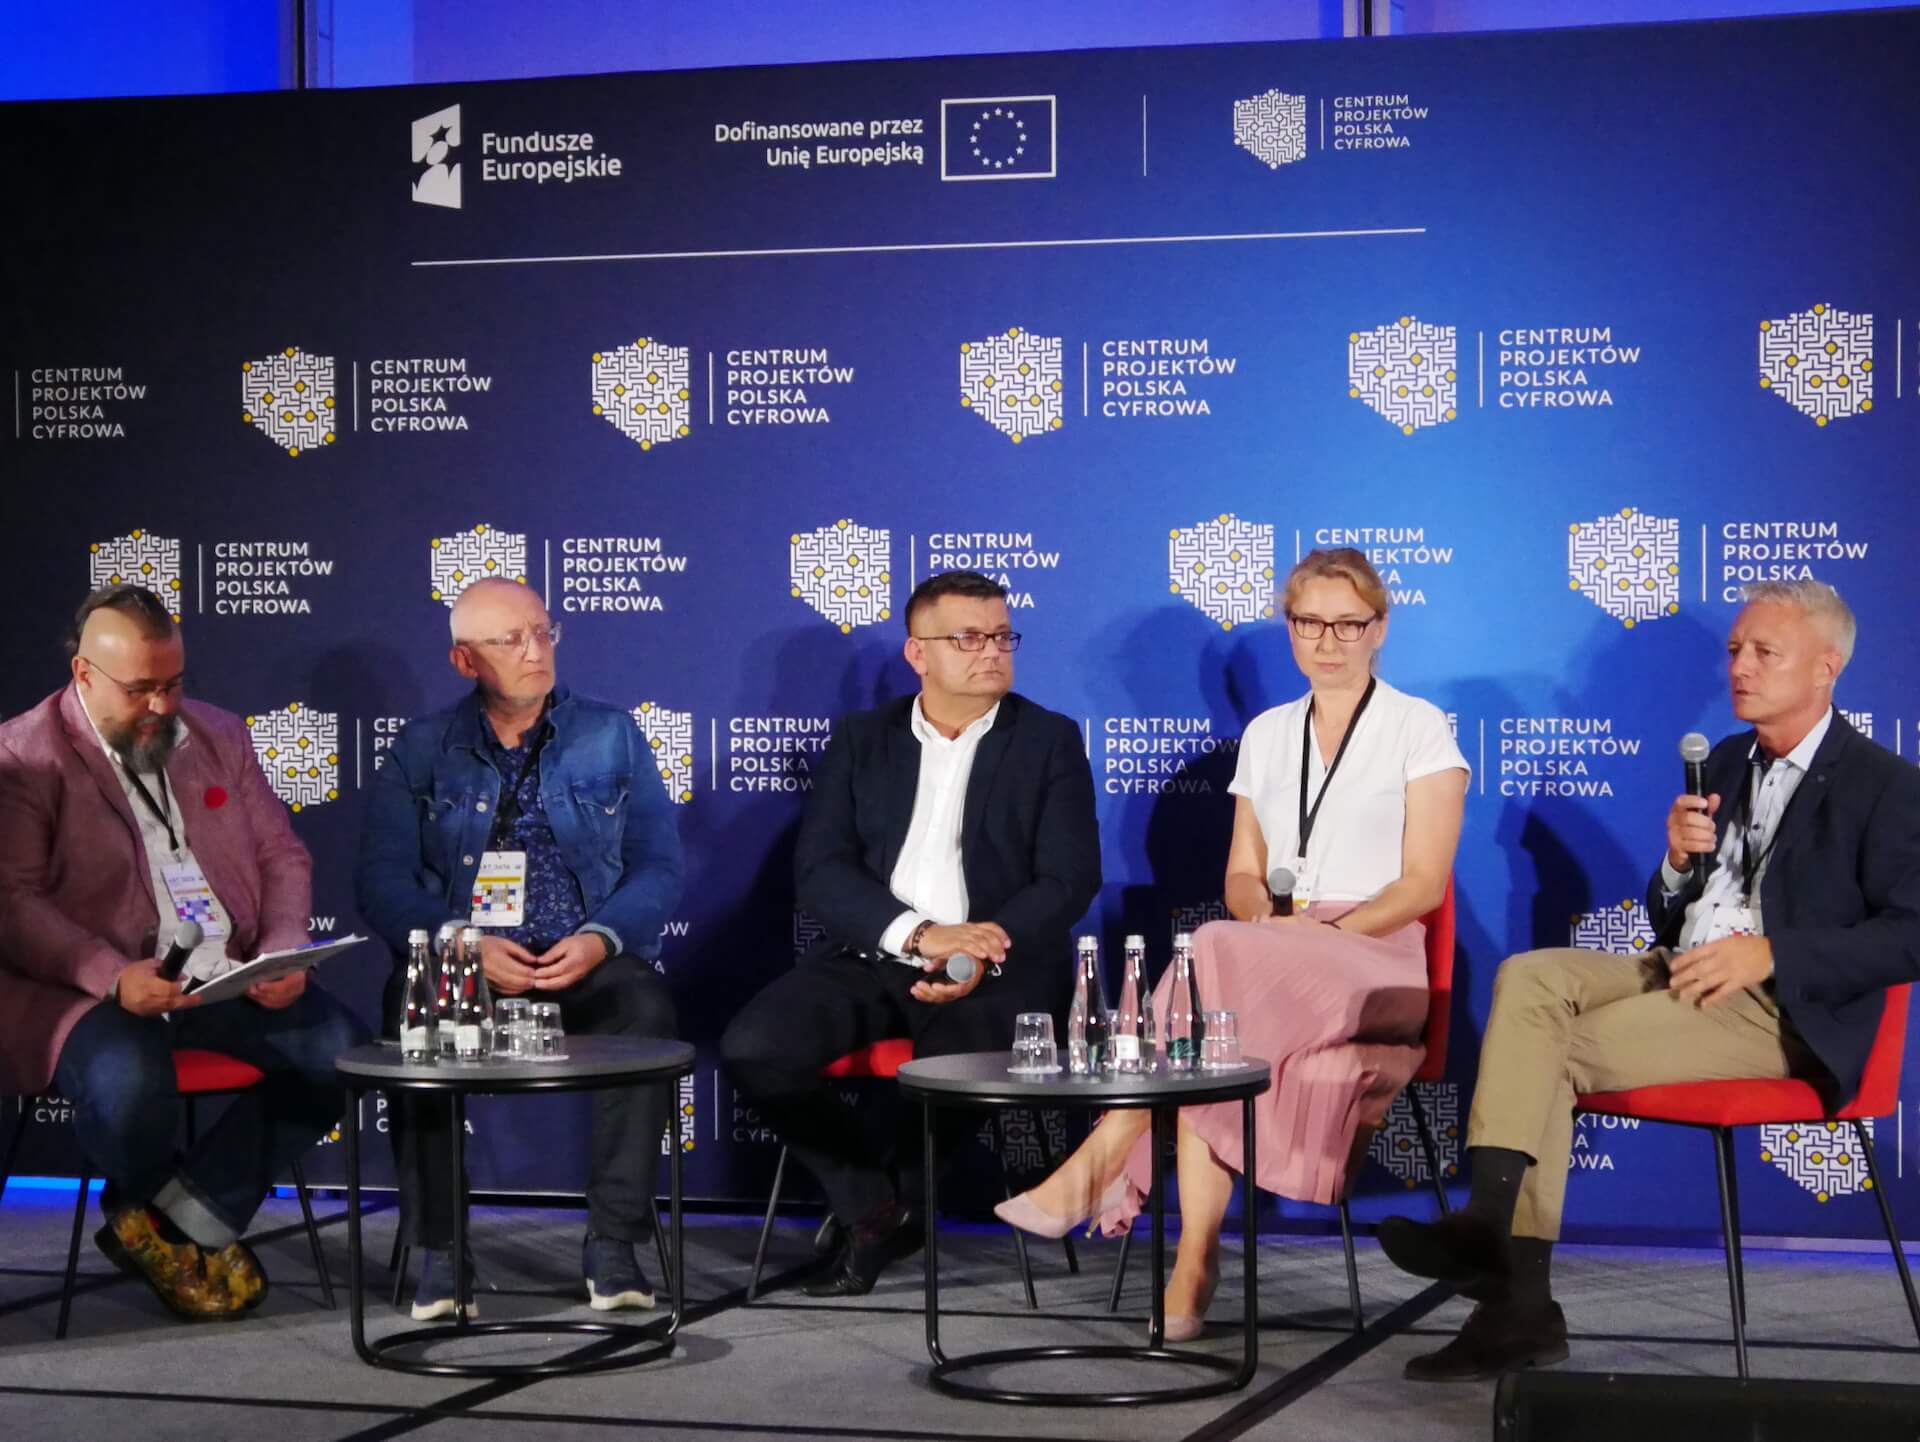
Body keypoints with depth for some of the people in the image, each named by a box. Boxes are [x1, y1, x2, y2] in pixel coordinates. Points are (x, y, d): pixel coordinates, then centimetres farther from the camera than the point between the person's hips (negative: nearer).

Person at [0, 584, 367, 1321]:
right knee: (130, 1084, -37)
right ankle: (194, 1229, -2)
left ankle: (178, 1220, -10)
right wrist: (112, 976, -24)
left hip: (229, 979, 5)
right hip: (95, 987, -5)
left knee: (346, 1050, -20)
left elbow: (282, 856, 19)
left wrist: (281, 953, -2)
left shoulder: (220, 736, 16)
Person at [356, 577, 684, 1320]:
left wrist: (600, 940, -14)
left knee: (645, 1008, -33)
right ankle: (439, 1251, -24)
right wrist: (465, 947, -16)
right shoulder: (421, 750, 10)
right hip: (460, 962, 0)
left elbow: (659, 866, 5)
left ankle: (613, 1243, -25)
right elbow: (383, 879, 1)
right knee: (413, 1015, -34)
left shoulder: (611, 737, 10)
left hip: (586, 961, 0)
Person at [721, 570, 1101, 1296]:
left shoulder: (1049, 740, 7)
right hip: (873, 957, 2)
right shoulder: (861, 740, 12)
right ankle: (872, 1208, 0)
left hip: (997, 965, -2)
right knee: (753, 1047, -23)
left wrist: (984, 955, -20)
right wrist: (919, 934, -18)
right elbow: (819, 869, 0)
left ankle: (903, 1195, 2)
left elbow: (1071, 878, -2)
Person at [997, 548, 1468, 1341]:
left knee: (1219, 959, -36)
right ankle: (1193, 1263, -37)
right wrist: (1267, 916, -7)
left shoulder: (1418, 728, 4)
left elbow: (1424, 882, -3)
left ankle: (1099, 1165, -34)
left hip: (1374, 963, -4)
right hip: (1265, 964, 4)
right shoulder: (1265, 734, 19)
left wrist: (1328, 932, -18)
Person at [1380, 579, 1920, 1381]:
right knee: (1528, 978, -18)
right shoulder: (1726, 762, 20)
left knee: (1556, 1045, -24)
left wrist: (1771, 953, -20)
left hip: (1781, 1007, -7)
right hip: (1681, 974, 7)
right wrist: (1678, 860, -2)